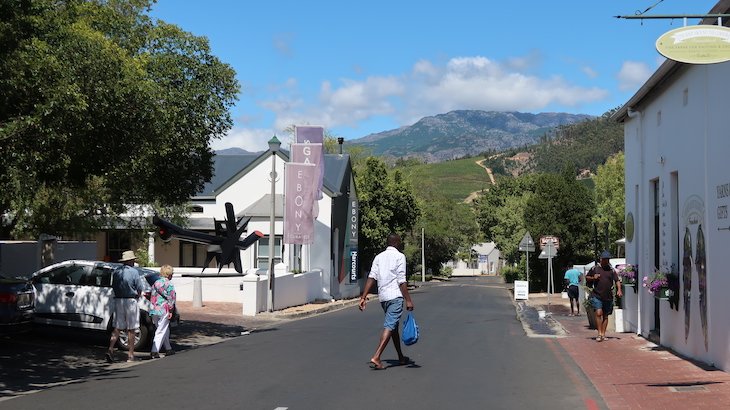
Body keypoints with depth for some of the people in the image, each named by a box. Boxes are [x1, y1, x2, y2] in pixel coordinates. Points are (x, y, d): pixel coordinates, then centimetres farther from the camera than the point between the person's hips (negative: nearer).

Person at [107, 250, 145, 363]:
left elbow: (113, 288, 10)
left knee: (117, 328, 9)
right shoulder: (134, 272, -9)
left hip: (118, 301, 5)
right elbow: (139, 289, -8)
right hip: (130, 301, -5)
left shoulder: (116, 272, 7)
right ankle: (130, 354, 7)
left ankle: (110, 349, -8)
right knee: (131, 329, 3)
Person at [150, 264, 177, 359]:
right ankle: (154, 352, -11)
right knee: (161, 332, -4)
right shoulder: (169, 284, -6)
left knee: (165, 330, 19)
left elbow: (152, 297, 16)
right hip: (163, 310, -7)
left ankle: (168, 349, 26)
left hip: (154, 310, 7)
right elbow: (171, 298, -11)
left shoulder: (156, 283, 15)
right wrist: (170, 310, -6)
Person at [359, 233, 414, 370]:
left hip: (383, 297, 7)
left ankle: (401, 357, 28)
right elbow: (402, 281, -11)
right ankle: (376, 357, -23)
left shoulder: (379, 257, 13)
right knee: (389, 326, -11)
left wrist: (364, 297, 1)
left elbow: (371, 278, 3)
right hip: (395, 296, -7)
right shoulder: (399, 256, -4)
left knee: (394, 327, 18)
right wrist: (408, 300, -10)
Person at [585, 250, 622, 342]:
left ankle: (603, 334, 17)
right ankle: (599, 334, -10)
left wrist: (619, 289, -14)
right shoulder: (595, 268, 3)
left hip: (608, 297, 2)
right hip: (597, 296, -2)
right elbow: (587, 278, 12)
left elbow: (617, 280, 3)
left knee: (605, 315, 9)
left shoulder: (612, 270, 6)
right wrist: (593, 278, -9)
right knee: (598, 313, -14)